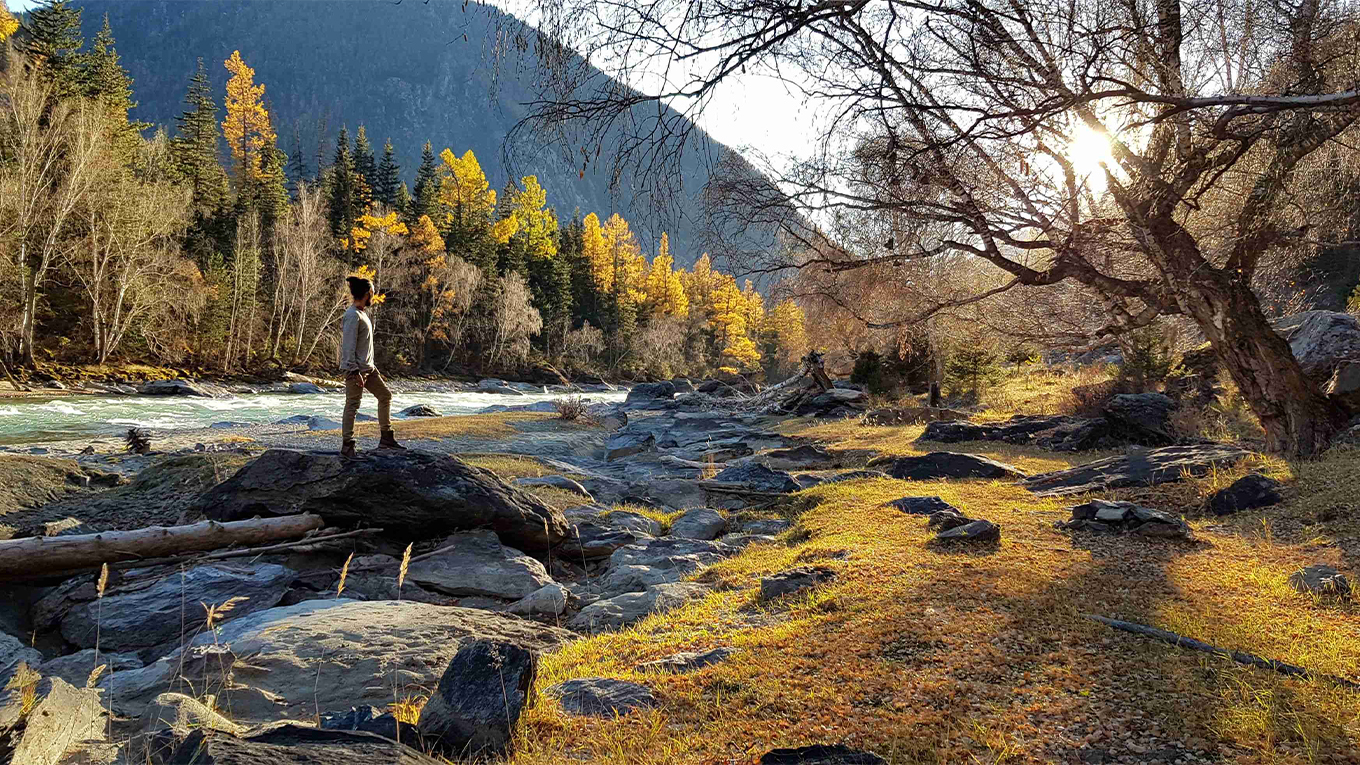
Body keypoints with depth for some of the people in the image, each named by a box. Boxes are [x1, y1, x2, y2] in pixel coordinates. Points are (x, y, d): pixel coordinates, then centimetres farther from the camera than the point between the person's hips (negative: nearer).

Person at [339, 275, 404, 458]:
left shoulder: (363, 313, 15)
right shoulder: (352, 316, -16)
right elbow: (349, 346, -21)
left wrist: (372, 369, 21)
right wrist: (355, 372, -24)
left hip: (368, 368, 10)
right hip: (355, 369, -10)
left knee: (385, 395, 13)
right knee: (352, 406, -4)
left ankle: (386, 438, 18)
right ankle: (347, 446, 3)